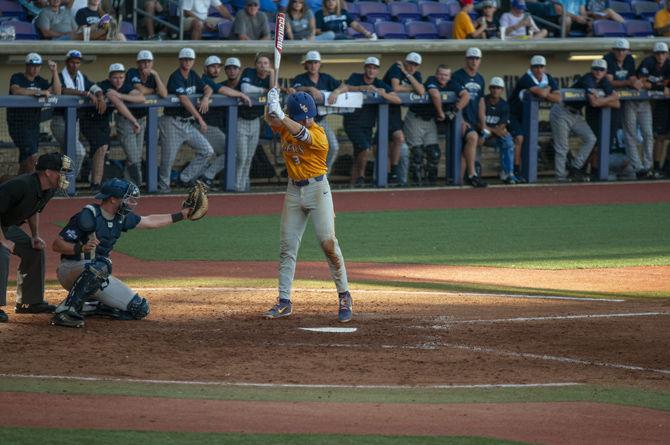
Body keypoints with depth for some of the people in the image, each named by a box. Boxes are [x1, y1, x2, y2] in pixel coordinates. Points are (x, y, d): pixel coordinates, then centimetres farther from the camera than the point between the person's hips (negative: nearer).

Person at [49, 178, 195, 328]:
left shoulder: (121, 217, 4)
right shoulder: (89, 216, -19)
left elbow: (149, 222, 21)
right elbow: (56, 245, -20)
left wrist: (181, 215, 20)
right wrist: (81, 248, -37)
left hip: (99, 277, 8)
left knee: (140, 309, -1)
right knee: (100, 265, -41)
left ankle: (89, 307, 8)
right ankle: (65, 311, -34)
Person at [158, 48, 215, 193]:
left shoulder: (192, 75, 9)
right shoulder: (176, 77, -15)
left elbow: (208, 88, 14)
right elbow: (184, 100, -23)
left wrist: (205, 97, -11)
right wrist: (199, 119, -25)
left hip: (188, 124, 7)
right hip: (172, 123, -7)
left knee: (207, 151, 1)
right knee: (169, 157, -4)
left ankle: (186, 177, 10)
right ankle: (163, 185, 14)